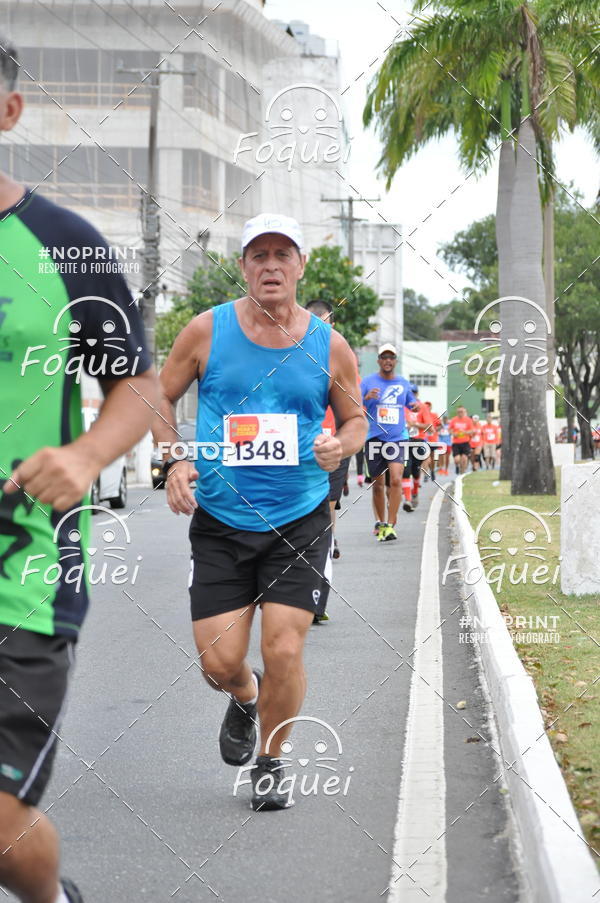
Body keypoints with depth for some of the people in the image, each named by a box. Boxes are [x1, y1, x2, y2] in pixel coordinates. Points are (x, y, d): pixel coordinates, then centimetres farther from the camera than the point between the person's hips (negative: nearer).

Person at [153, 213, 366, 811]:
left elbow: (355, 418, 13)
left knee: (283, 653, -7)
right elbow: (159, 397, 8)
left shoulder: (330, 346, -1)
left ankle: (270, 764, 20)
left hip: (300, 521, 0)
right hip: (220, 521, 0)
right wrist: (173, 460, -7)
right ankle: (244, 697, 38)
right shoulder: (207, 331, -3)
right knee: (219, 661, -1)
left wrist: (340, 446, -10)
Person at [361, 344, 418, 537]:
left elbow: (411, 404, 24)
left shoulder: (403, 383, 10)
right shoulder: (369, 382, 2)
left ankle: (391, 525, -14)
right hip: (374, 439, 0)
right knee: (378, 485, 7)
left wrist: (416, 405, 0)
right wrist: (367, 397, -25)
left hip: (398, 439, 0)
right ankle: (380, 523, 23)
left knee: (396, 480, -17)